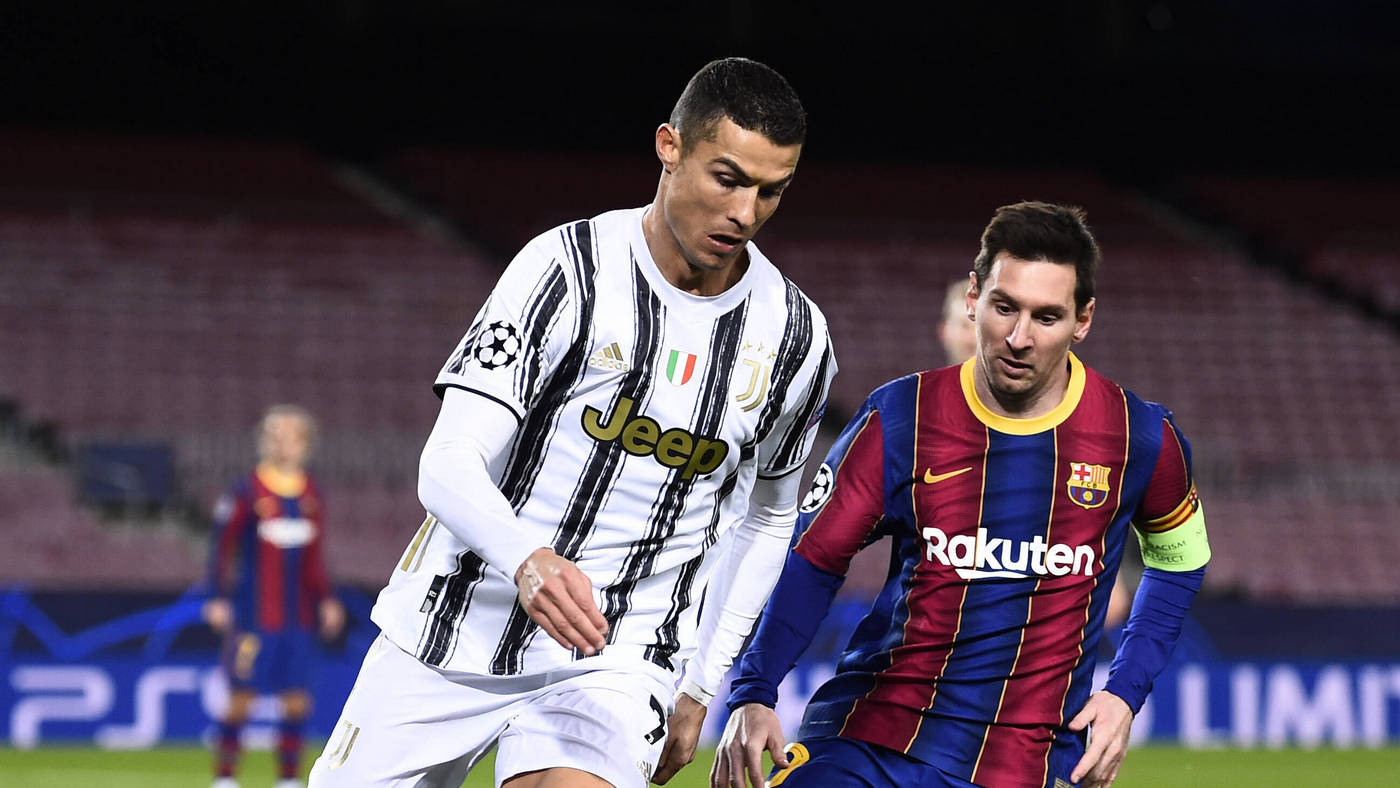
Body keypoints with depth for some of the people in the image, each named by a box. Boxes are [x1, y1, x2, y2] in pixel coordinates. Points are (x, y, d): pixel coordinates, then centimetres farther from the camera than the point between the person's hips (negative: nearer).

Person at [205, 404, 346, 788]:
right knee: (242, 696, -5)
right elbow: (222, 548, -6)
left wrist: (325, 600, 12)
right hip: (253, 617, -5)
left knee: (297, 699, 3)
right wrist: (218, 598, -12)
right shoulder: (246, 493, -6)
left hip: (297, 617, 5)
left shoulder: (310, 495, 10)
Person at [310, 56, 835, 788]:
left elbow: (764, 522, 17)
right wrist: (528, 561, -38)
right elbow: (448, 464, -18)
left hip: (616, 661, 1)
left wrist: (700, 686, 11)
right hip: (458, 633, -1)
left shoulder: (795, 339, 0)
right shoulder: (568, 268, -11)